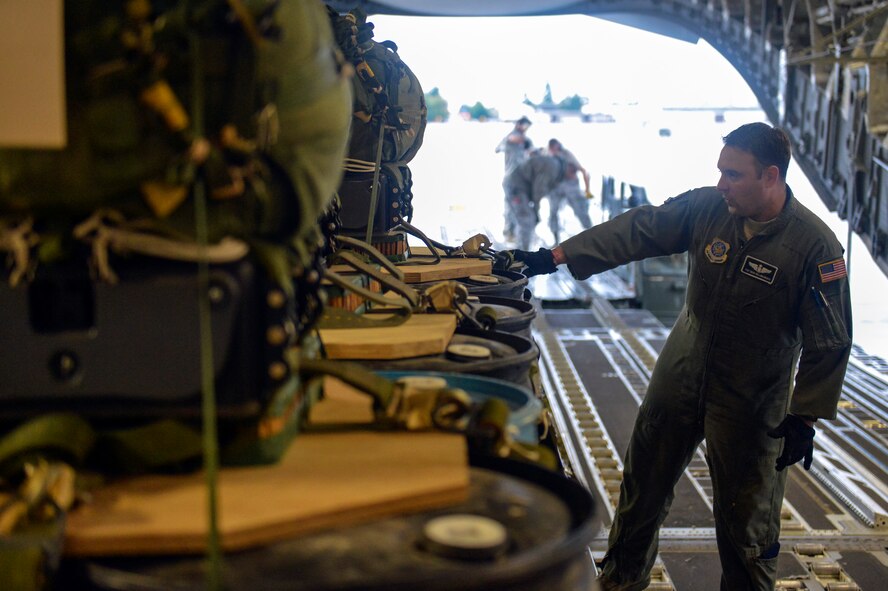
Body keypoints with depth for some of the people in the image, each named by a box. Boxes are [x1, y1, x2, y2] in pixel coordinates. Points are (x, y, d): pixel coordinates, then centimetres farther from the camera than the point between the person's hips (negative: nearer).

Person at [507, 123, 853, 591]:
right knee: (643, 484, 19)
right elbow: (635, 231, -8)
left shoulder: (815, 246, -19)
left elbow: (829, 343, -14)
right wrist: (553, 257, -15)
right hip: (680, 376, 5)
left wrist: (804, 418, -14)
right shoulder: (706, 208, -8)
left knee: (745, 515, 8)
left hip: (750, 401, -5)